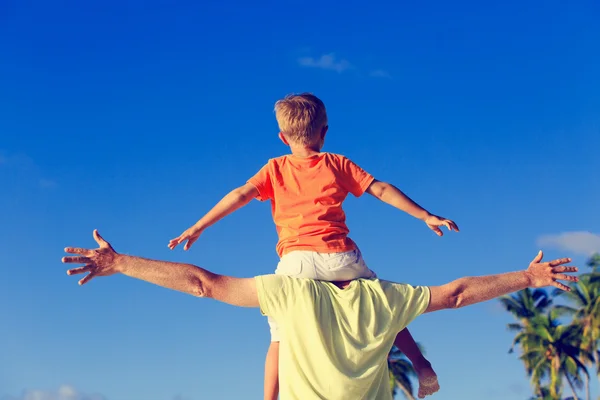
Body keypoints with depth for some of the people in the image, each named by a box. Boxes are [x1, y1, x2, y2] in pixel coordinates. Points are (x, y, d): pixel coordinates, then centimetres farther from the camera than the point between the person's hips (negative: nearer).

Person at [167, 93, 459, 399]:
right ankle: (422, 368, 25)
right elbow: (381, 190, 12)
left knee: (280, 339, 8)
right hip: (341, 258, 2)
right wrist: (426, 216, 14)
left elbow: (241, 194, 2)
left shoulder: (274, 169, 14)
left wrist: (198, 227, 0)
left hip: (297, 260, -1)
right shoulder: (337, 164, 15)